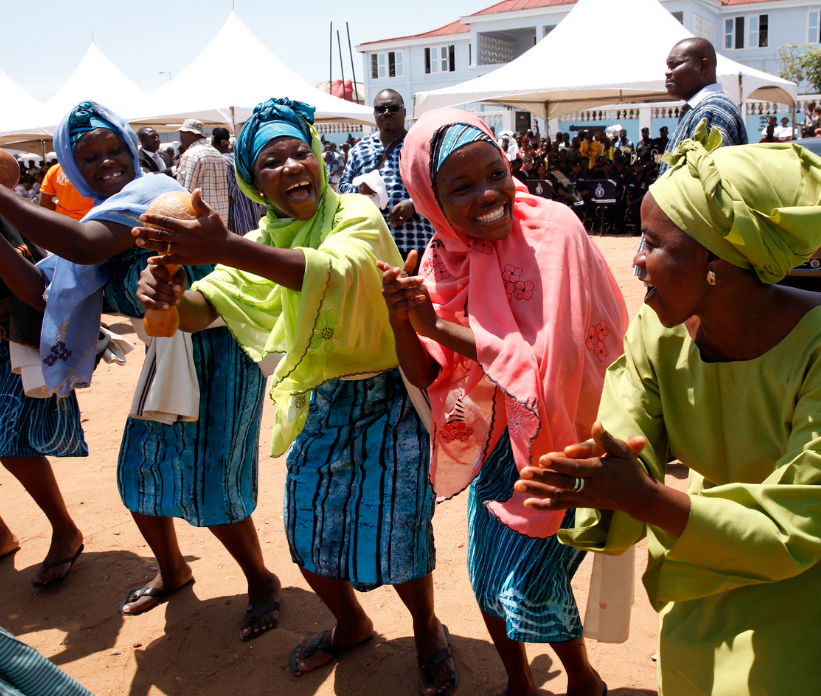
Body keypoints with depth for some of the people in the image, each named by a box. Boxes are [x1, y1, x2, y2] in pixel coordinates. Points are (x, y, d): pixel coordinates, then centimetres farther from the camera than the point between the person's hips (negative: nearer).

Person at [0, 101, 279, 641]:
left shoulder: (151, 190, -18)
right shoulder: (102, 213, 10)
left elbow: (86, 246, -36)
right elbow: (47, 292, 12)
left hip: (219, 350, -8)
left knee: (206, 483, -7)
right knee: (139, 473, 13)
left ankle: (261, 581, 19)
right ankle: (172, 571, 39)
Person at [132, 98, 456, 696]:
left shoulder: (356, 215, -14)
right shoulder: (263, 243, 4)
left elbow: (336, 271, -37)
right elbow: (204, 308, -8)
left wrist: (228, 249, -50)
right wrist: (166, 293, -32)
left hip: (386, 399, -5)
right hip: (318, 404, 6)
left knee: (393, 536, -1)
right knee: (308, 536, 13)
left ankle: (428, 631, 32)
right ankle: (351, 623, 44)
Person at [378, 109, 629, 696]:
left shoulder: (553, 230, -22)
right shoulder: (444, 256, -5)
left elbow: (553, 361, -28)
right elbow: (427, 377, -4)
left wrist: (442, 327, -24)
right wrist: (401, 318, -24)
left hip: (556, 434, -5)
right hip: (495, 434, 6)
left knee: (527, 581, -1)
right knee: (486, 571, 14)